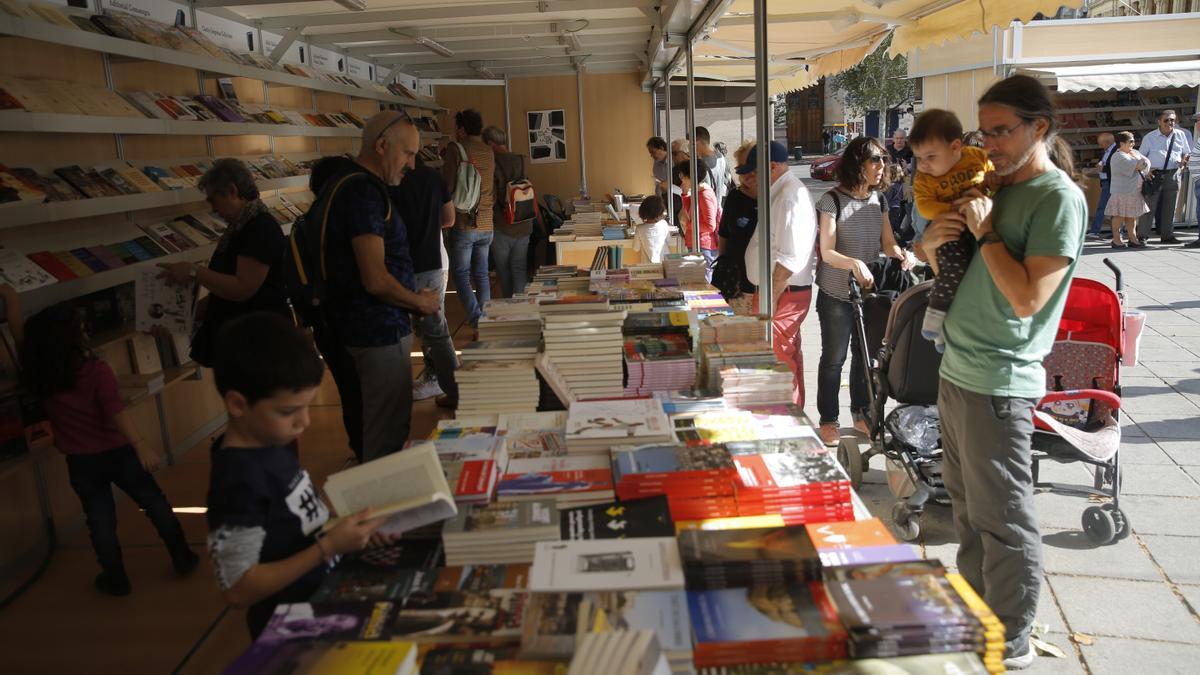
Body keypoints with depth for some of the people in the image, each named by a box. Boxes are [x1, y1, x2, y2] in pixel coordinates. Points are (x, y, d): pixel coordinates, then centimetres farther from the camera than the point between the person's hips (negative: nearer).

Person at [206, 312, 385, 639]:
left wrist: (346, 520, -5)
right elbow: (239, 590, -24)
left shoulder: (274, 444, -3)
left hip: (323, 600, 8)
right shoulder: (239, 481, -28)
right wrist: (328, 547, -28)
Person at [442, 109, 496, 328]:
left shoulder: (455, 148, -8)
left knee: (461, 275, 2)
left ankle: (477, 321, -8)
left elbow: (447, 186, -11)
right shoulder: (489, 152, 10)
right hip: (486, 224, 5)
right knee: (482, 274, 14)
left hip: (463, 225, -5)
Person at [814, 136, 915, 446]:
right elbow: (827, 251, -18)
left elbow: (887, 242, 5)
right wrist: (853, 263, -37)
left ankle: (861, 413, 32)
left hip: (870, 292, 5)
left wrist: (901, 253, -18)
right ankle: (828, 420, 20)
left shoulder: (878, 199, 4)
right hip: (837, 295, -5)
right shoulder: (833, 200, -14)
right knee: (834, 358, 6)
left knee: (866, 356, 15)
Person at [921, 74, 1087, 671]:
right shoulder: (995, 187, 13)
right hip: (956, 372, 9)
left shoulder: (1060, 198, -12)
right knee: (967, 507, 19)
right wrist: (934, 242, 0)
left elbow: (1027, 298, -21)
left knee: (1003, 520, 3)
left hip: (998, 384, -8)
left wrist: (984, 232, -15)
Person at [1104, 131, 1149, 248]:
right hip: (1121, 191, -8)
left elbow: (1147, 163, 9)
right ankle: (1116, 240, 2)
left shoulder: (1134, 153, 17)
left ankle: (1133, 238, 15)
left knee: (1132, 215, 10)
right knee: (1119, 215, -4)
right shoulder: (1118, 156, -13)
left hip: (1134, 191, 8)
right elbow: (1138, 166, -18)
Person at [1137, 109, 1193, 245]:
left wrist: (1185, 159, -6)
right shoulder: (1149, 137, 2)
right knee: (1149, 206, -5)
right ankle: (1142, 235, -3)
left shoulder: (1181, 135, 10)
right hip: (1154, 175, -3)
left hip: (1173, 175, 3)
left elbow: (1187, 152, 17)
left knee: (1169, 207, 8)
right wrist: (1145, 170, -10)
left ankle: (1167, 236, 15)